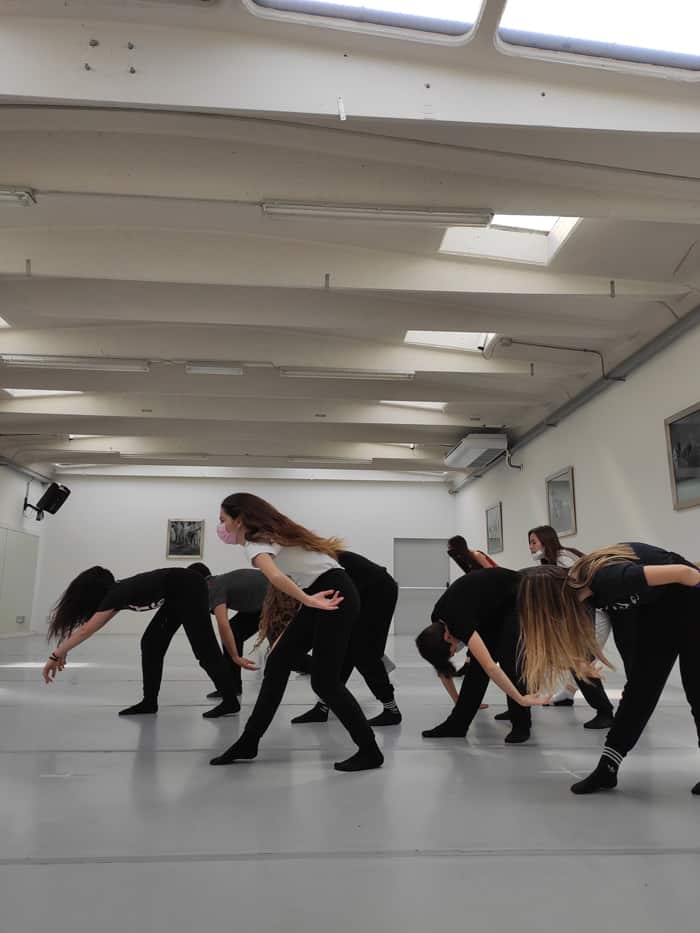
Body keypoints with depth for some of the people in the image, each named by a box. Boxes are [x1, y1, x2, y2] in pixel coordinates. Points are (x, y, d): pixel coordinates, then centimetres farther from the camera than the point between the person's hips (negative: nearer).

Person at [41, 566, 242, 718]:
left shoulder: (116, 594, -15)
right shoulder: (118, 593, 10)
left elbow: (87, 630, -17)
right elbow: (92, 626, 19)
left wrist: (55, 655, -13)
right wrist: (63, 652, 21)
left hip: (189, 588, -10)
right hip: (178, 596, 10)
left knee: (203, 647, -7)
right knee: (152, 644, 9)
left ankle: (230, 701, -2)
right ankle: (150, 702, 14)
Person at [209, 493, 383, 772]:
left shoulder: (254, 543, -14)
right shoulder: (269, 534, 16)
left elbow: (276, 577, -35)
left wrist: (308, 601, -29)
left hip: (336, 596, -10)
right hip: (321, 595, 10)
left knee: (324, 681, -6)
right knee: (277, 662, 8)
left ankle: (370, 752, 7)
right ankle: (248, 743, 18)